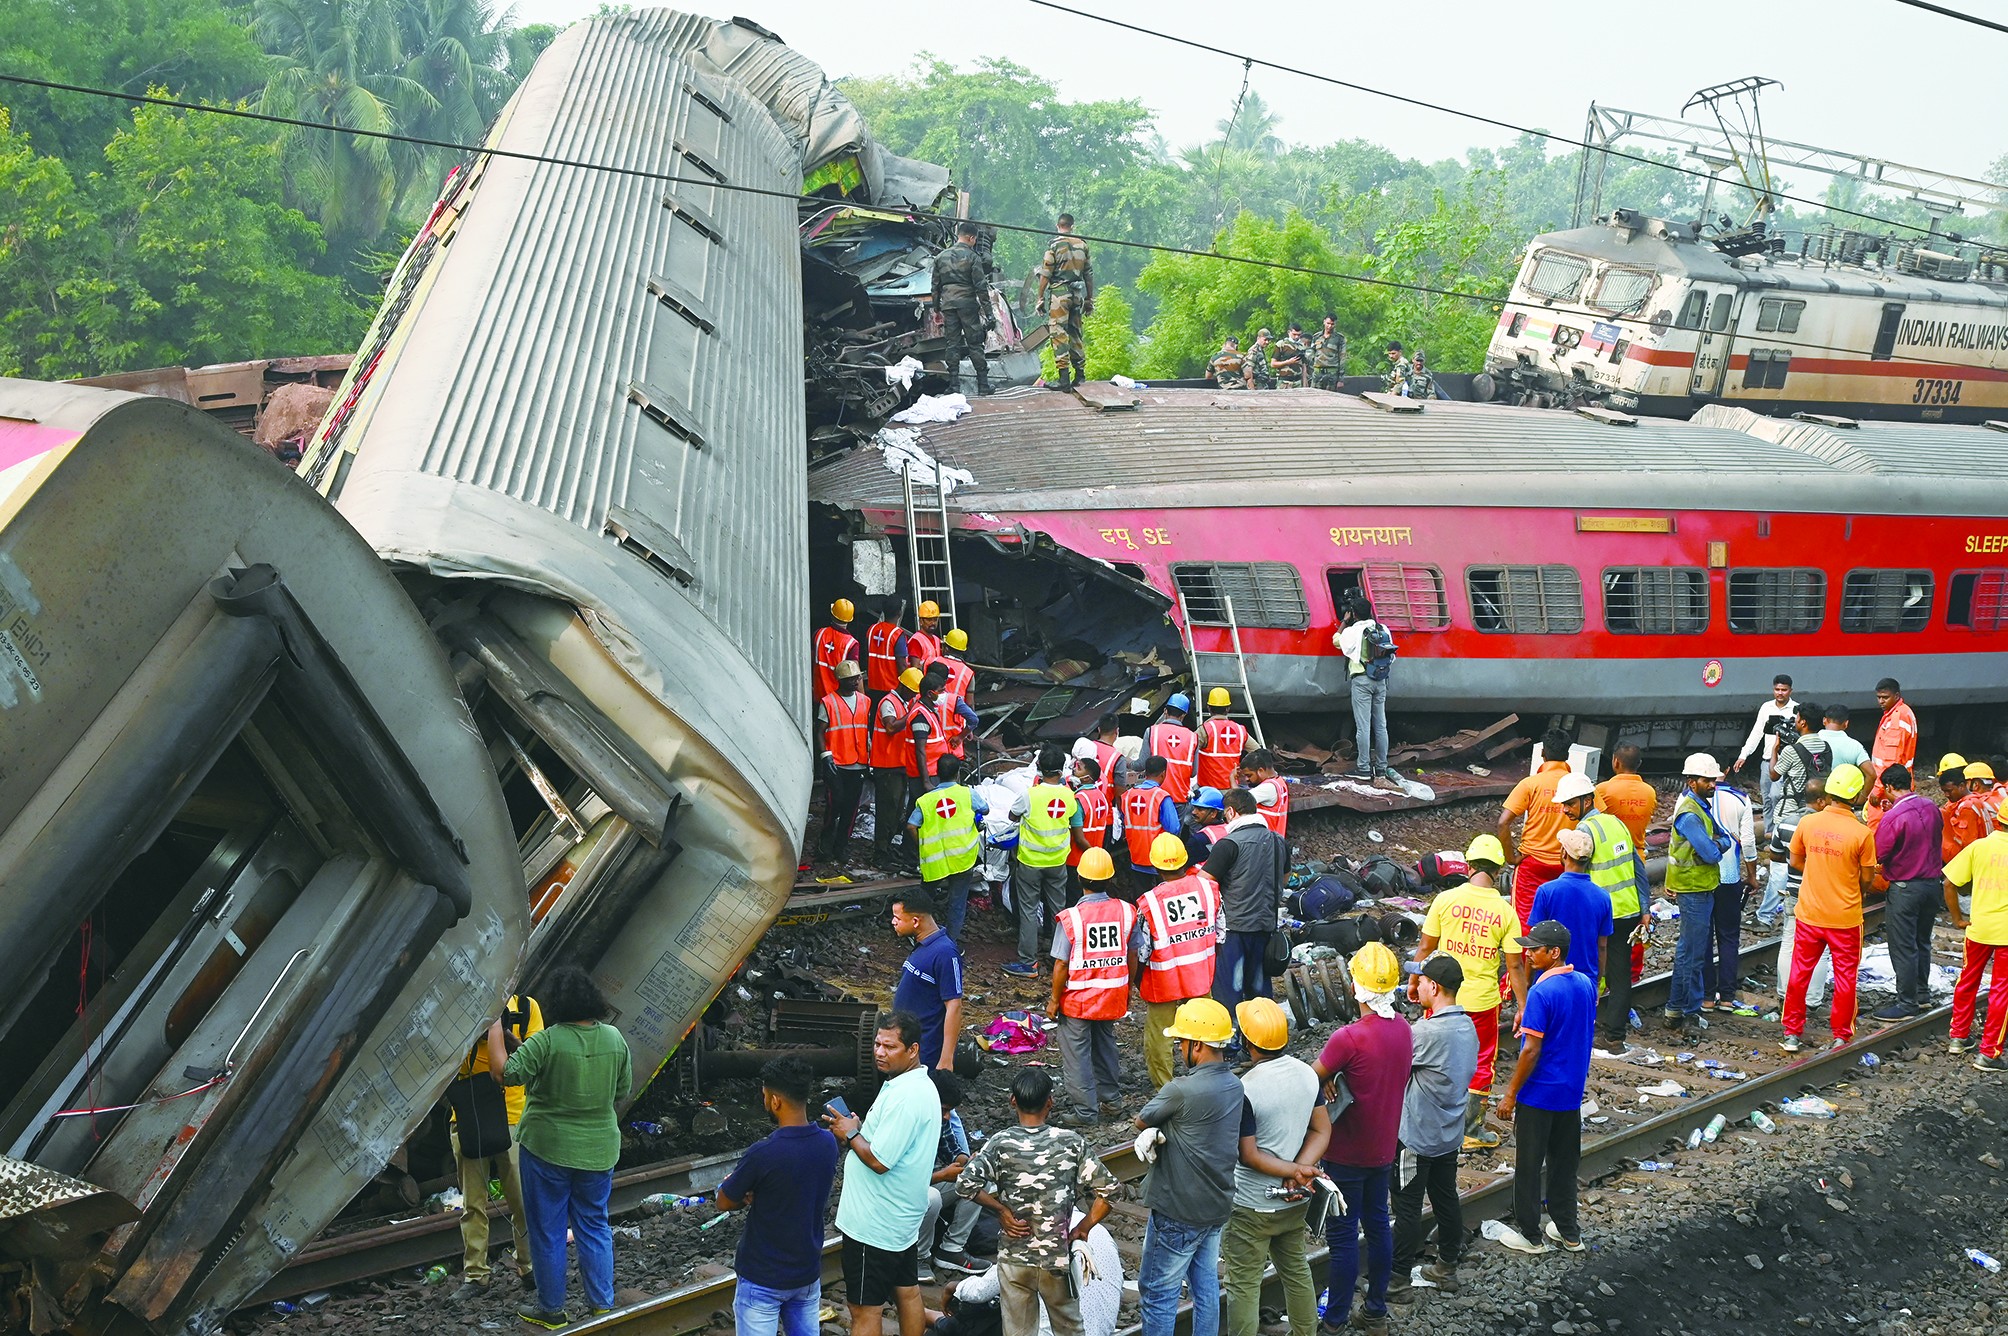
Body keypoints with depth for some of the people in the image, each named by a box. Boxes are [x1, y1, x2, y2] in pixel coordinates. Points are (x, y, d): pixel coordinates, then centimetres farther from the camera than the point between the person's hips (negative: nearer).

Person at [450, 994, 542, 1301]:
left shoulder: (526, 1006, 0)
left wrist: (508, 1036, -20)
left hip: (513, 1117, -1)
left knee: (522, 1200, 3)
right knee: (472, 1203, 7)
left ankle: (529, 1266, 18)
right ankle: (475, 1274, 15)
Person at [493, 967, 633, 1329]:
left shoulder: (547, 1042, -19)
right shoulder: (615, 1039, -4)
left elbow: (504, 1072, -18)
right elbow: (623, 1092, 5)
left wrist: (494, 1029, -8)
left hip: (548, 1149, -4)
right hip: (599, 1150, 4)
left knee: (548, 1231, 9)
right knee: (595, 1226, 17)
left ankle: (551, 1309, 19)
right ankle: (602, 1303, 21)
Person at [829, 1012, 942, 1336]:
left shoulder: (905, 1097, -25)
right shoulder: (921, 1085, 7)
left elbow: (879, 1161, -26)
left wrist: (851, 1135, -10)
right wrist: (854, 1134, 5)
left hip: (874, 1225, -10)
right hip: (903, 1219, 10)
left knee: (865, 1310, -1)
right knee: (907, 1292, 19)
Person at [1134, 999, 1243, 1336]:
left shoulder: (1182, 1091, -26)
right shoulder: (1234, 1085, 0)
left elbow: (1141, 1120, -8)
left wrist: (1150, 1129, 9)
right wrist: (1156, 1132, -9)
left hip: (1178, 1213, -8)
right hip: (1217, 1207, 8)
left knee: (1158, 1293, 5)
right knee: (1206, 1286, 18)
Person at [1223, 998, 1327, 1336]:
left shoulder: (1245, 1089, -25)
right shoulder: (1307, 1074, -5)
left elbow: (1249, 1155, -21)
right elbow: (1322, 1131, -1)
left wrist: (1296, 1170, -15)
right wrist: (1301, 1172, -11)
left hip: (1252, 1207, -7)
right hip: (1296, 1201, 7)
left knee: (1244, 1285, 6)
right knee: (1296, 1270, 23)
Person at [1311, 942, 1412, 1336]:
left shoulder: (1349, 1038, -27)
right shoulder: (1403, 1029, -3)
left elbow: (1311, 1079, -16)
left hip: (1347, 1154, -7)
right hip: (1384, 1148, 7)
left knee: (1343, 1235, 5)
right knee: (1378, 1225, 18)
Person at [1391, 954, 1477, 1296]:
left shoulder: (1428, 1033, -27)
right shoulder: (1467, 1026, 0)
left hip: (1418, 1136, -8)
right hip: (1451, 1133, 8)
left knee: (1408, 1207, 3)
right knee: (1446, 1200, 19)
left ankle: (1398, 1277, 12)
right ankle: (1447, 1267, 31)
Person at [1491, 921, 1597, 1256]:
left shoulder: (1541, 993, -23)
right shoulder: (1586, 985, 1)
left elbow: (1532, 1050, -21)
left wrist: (1511, 1094, -13)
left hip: (1539, 1092, -7)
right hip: (1572, 1090, 7)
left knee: (1529, 1165, 6)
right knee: (1564, 1162, 18)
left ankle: (1529, 1235, 15)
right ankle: (1568, 1231, 26)